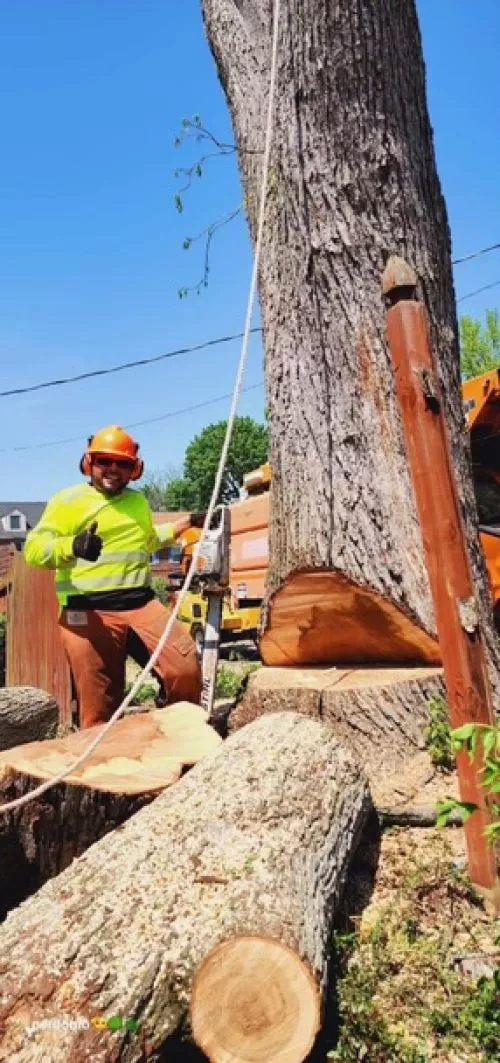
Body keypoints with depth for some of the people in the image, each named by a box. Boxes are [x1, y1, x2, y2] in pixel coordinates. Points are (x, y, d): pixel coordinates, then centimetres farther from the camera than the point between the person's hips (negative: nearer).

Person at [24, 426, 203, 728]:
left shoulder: (138, 501, 20)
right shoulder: (69, 500, 1)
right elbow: (34, 549, -9)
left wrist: (186, 522, 33)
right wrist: (71, 546, -30)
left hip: (142, 602, 5)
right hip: (89, 612, -4)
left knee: (186, 668, -8)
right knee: (99, 703, -1)